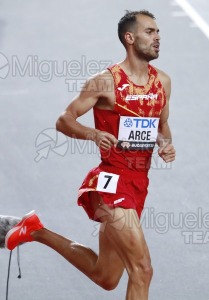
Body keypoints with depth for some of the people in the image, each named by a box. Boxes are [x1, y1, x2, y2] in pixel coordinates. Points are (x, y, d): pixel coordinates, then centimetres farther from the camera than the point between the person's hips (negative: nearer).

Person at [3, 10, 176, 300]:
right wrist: (94, 134, -25)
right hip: (112, 181, -8)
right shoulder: (105, 82, -10)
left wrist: (167, 143, 0)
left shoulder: (162, 82, 9)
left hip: (139, 184, 8)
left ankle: (38, 232, 36)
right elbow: (64, 121, -5)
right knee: (142, 269, -19)